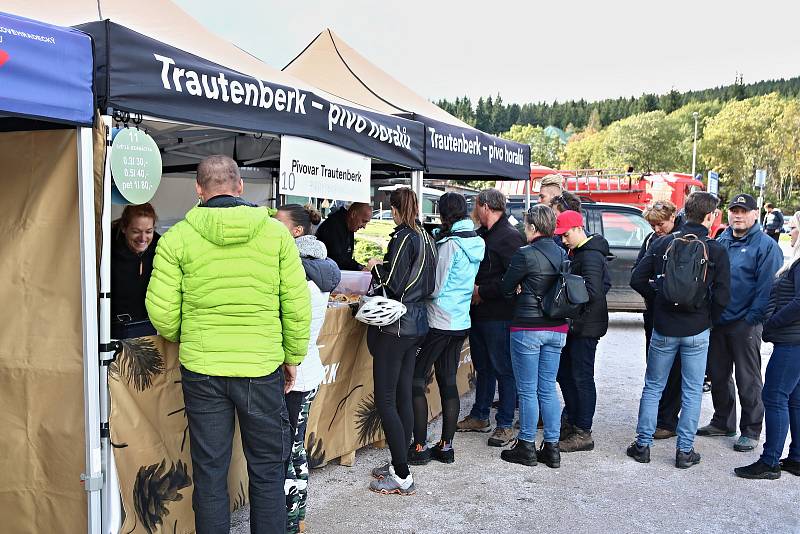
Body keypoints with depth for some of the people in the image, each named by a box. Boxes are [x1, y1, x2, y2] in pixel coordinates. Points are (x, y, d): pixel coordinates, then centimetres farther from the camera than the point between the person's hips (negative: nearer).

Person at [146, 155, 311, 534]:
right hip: (262, 367, 0)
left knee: (209, 474, 14)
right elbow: (297, 304, -3)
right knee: (267, 472, 14)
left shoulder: (177, 237, -4)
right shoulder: (275, 232, -3)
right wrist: (293, 356, 9)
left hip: (202, 369, 1)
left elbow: (161, 311, -5)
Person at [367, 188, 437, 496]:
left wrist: (376, 268, 0)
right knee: (403, 397, 14)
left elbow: (392, 283, -18)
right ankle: (399, 465, 22)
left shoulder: (403, 238, -14)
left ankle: (402, 477, 0)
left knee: (385, 400, -4)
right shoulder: (427, 238, 11)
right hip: (418, 324, 9)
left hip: (395, 327, -9)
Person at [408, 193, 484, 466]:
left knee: (415, 379, 0)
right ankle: (446, 446, 18)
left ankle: (420, 448, 2)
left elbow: (435, 288, -14)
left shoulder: (450, 243, -15)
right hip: (462, 322, 8)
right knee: (448, 381, 12)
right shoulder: (477, 243, 9)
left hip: (440, 322, -8)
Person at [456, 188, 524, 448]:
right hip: (479, 312, 9)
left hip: (498, 315, -9)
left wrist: (483, 292, -17)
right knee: (483, 367, 18)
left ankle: (505, 425, 11)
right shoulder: (481, 234, 13)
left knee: (503, 369, 1)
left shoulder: (509, 236, -15)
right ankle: (479, 417, 31)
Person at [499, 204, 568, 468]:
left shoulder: (525, 254, -14)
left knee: (527, 391, 5)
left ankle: (527, 446, 14)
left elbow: (506, 287, -6)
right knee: (548, 389, 13)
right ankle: (551, 448, 19)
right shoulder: (562, 254, 6)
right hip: (557, 328, 6)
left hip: (528, 329, -6)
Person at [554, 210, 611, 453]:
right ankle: (571, 422, 29)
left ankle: (583, 433, 8)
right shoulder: (577, 252, 13)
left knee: (582, 378, -2)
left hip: (586, 326, -10)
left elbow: (592, 292, -27)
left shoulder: (591, 256, -18)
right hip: (575, 325, 10)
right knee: (565, 373, 16)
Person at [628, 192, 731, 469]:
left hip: (663, 328, 2)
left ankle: (643, 444, 17)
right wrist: (709, 319, 7)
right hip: (697, 331, -1)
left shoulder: (663, 243, -2)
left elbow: (637, 279, -3)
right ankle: (685, 451, 15)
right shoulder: (717, 251, -7)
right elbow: (722, 296, -10)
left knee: (652, 387, 13)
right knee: (692, 392, 10)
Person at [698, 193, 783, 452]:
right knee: (718, 375, 15)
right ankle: (723, 422, 31)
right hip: (716, 321, 6)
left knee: (748, 380, 4)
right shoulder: (720, 241, 11)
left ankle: (751, 431, 18)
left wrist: (753, 318, -17)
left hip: (744, 324, -6)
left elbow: (767, 287, -14)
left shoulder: (766, 246, -8)